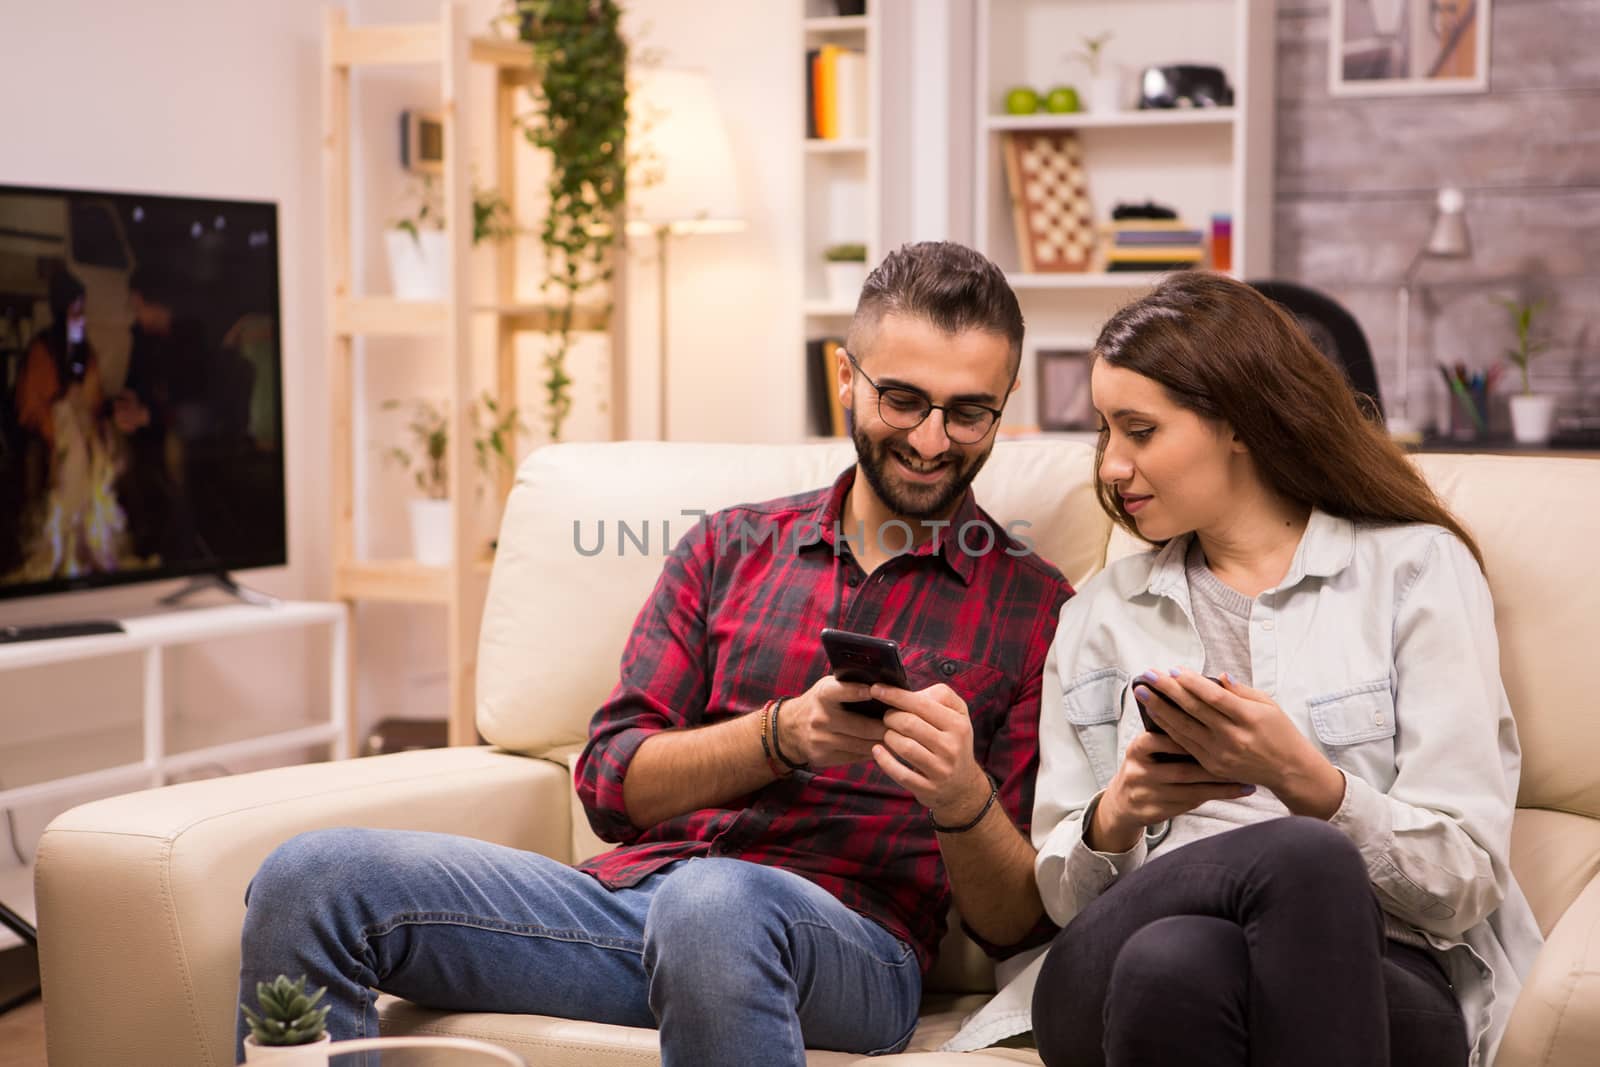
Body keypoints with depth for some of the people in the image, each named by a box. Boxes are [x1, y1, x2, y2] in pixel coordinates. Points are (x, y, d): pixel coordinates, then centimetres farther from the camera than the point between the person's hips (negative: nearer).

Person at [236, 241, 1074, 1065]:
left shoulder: (1033, 606, 10)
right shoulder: (730, 547, 20)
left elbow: (1016, 923, 6)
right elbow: (612, 785, 8)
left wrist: (963, 799, -16)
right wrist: (782, 735, -9)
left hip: (847, 940, -4)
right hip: (631, 893, 4)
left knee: (713, 903, -41)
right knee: (311, 879, -18)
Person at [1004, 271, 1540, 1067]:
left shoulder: (1417, 568, 8)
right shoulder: (1102, 613, 20)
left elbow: (1468, 881, 0)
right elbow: (1065, 898, 15)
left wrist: (1305, 781, -17)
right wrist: (1112, 822, -7)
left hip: (1391, 979, -1)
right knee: (1297, 855, -35)